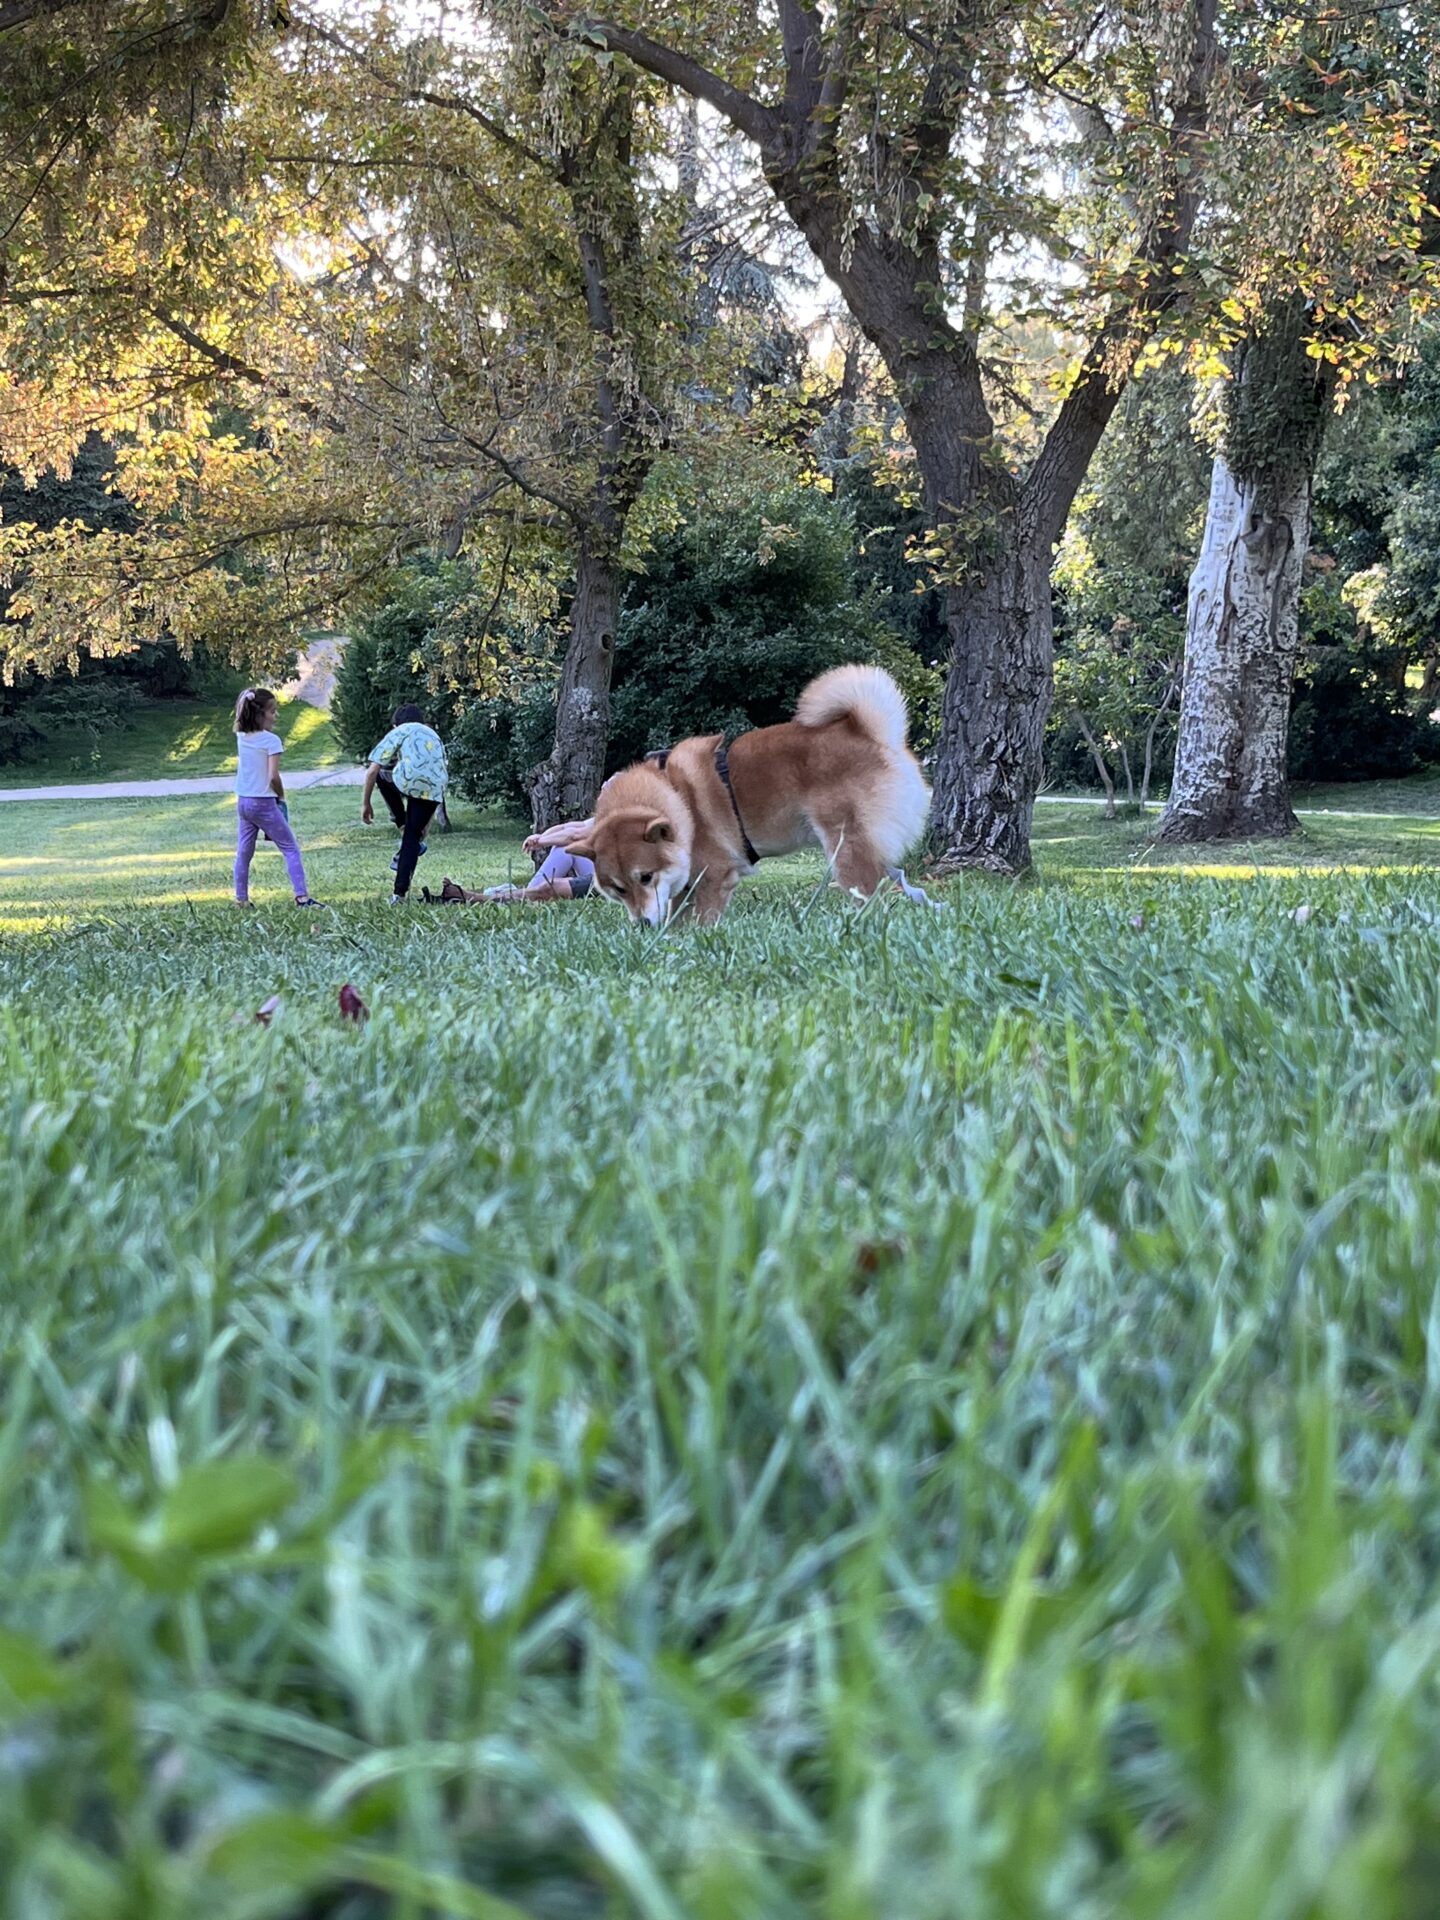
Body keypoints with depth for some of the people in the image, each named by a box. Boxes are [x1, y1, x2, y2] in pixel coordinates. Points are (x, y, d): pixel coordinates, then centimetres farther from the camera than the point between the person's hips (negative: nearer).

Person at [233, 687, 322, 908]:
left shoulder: (241, 736, 3)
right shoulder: (271, 740, -14)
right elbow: (274, 776, -18)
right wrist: (281, 796, -3)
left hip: (242, 801, 6)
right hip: (264, 803, -6)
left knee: (244, 852, 13)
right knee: (291, 849, 0)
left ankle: (241, 899, 14)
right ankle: (301, 896, -9)